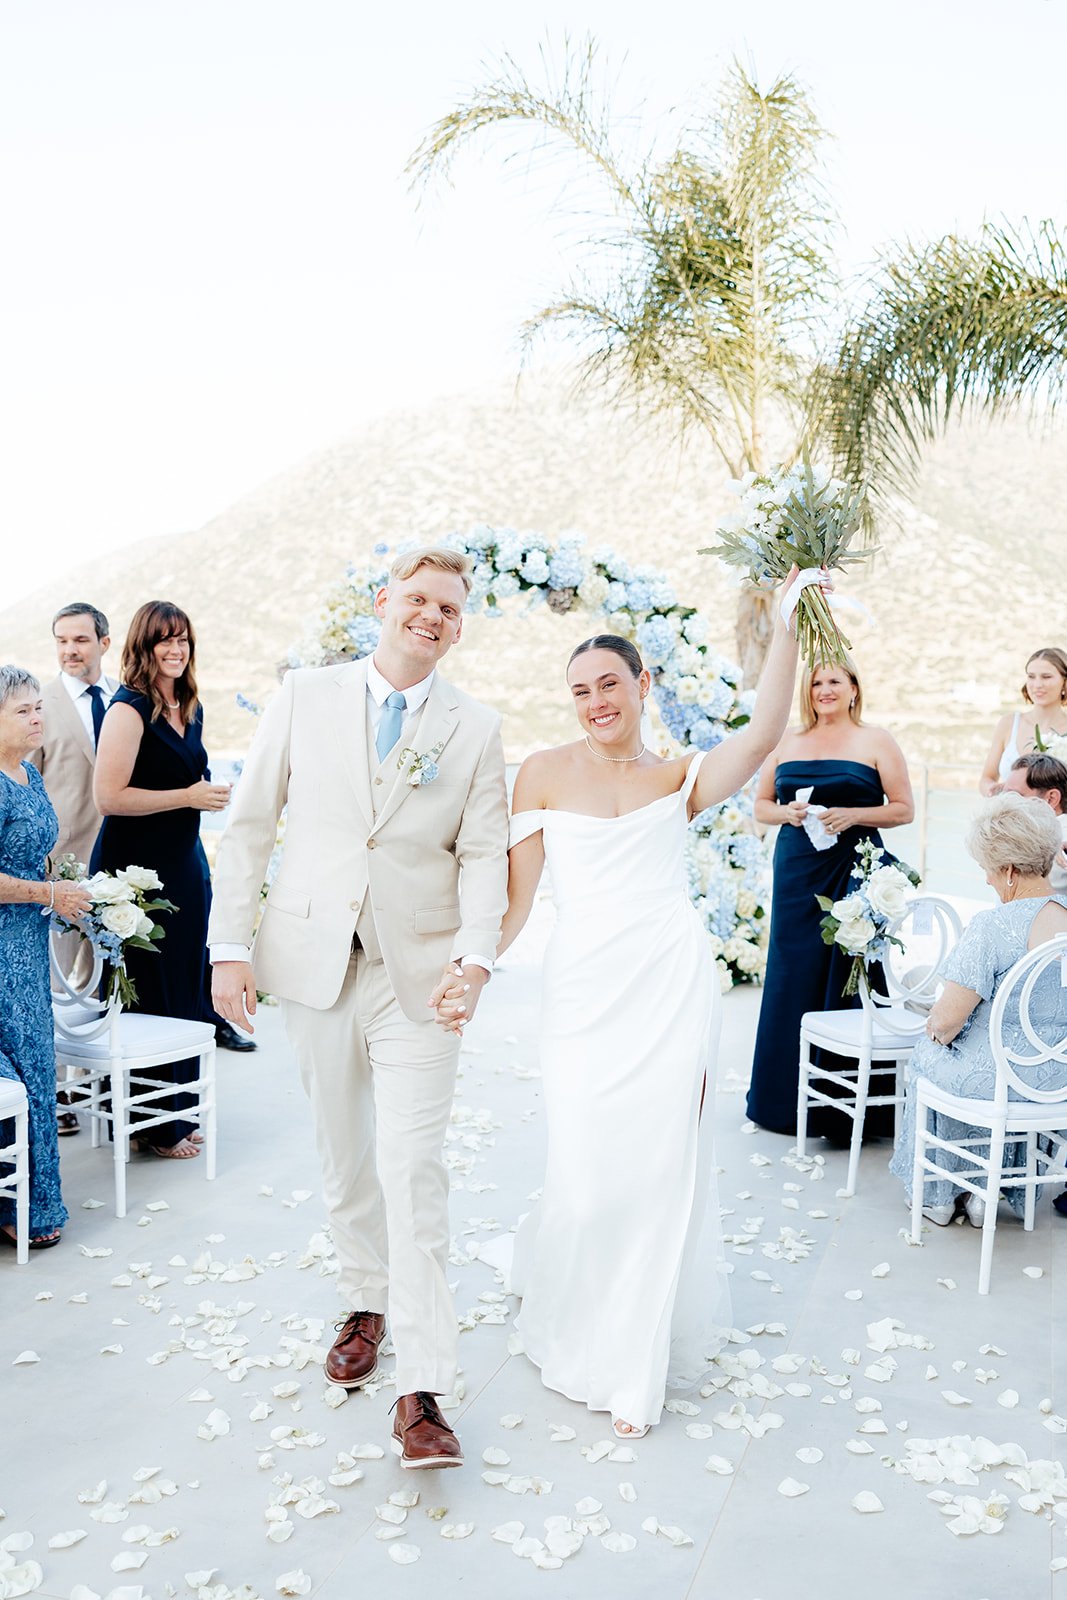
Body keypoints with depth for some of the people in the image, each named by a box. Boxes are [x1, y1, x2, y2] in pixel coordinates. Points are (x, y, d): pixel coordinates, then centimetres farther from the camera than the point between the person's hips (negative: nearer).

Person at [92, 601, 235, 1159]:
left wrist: (212, 792, 9)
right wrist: (189, 796, -18)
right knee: (152, 996, 1)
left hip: (185, 862, 8)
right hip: (139, 867, -8)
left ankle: (179, 1112, 25)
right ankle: (155, 1127, 14)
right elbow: (109, 797, -20)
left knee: (187, 990, 12)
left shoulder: (190, 707, 12)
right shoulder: (129, 708, -13)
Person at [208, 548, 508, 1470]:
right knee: (345, 1158, 15)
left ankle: (422, 1393, 1)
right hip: (315, 963, 2)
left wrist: (476, 957, -17)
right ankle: (366, 1305, 38)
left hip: (419, 972, -1)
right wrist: (230, 947, -3)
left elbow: (484, 856, -1)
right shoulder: (305, 696, 4)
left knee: (414, 1170, -6)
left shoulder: (476, 730, 3)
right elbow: (249, 827, 3)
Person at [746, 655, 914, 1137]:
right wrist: (787, 812, -5)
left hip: (855, 870, -3)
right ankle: (784, 1099, 15)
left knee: (847, 979, -3)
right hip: (797, 874, 4)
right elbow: (761, 805, 16)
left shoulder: (876, 741, 3)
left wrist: (852, 815, -14)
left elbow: (904, 808, 0)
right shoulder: (788, 741, 13)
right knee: (792, 978, 5)